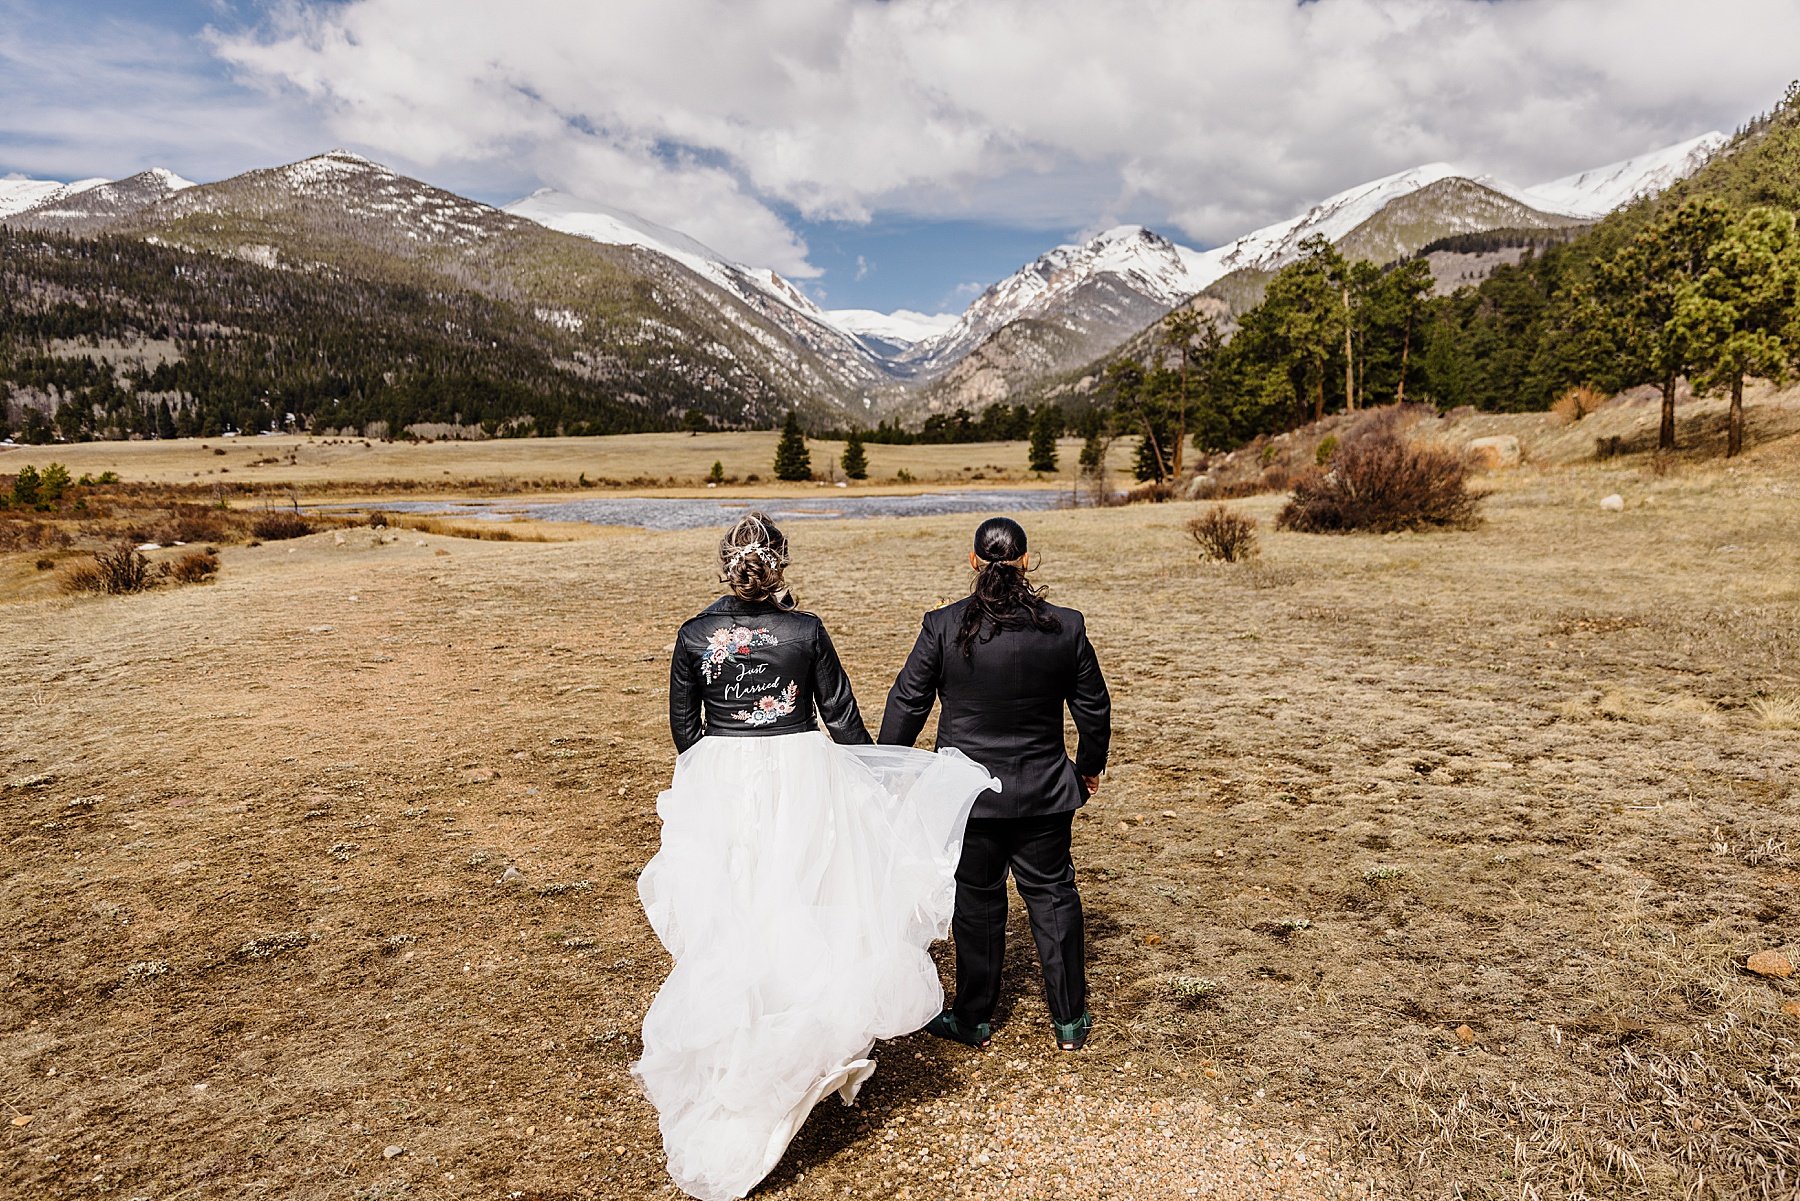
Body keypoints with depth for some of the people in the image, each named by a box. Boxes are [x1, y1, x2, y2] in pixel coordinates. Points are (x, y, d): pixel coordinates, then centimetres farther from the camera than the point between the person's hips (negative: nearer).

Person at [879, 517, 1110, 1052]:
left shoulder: (942, 626, -11)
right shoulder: (1066, 627, -6)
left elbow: (906, 703, -5)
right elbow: (1093, 707, 4)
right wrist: (1090, 766, 20)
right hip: (1043, 790, 1)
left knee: (977, 898, 12)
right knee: (1052, 893, 14)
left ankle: (974, 1019, 25)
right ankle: (1071, 1019, 24)